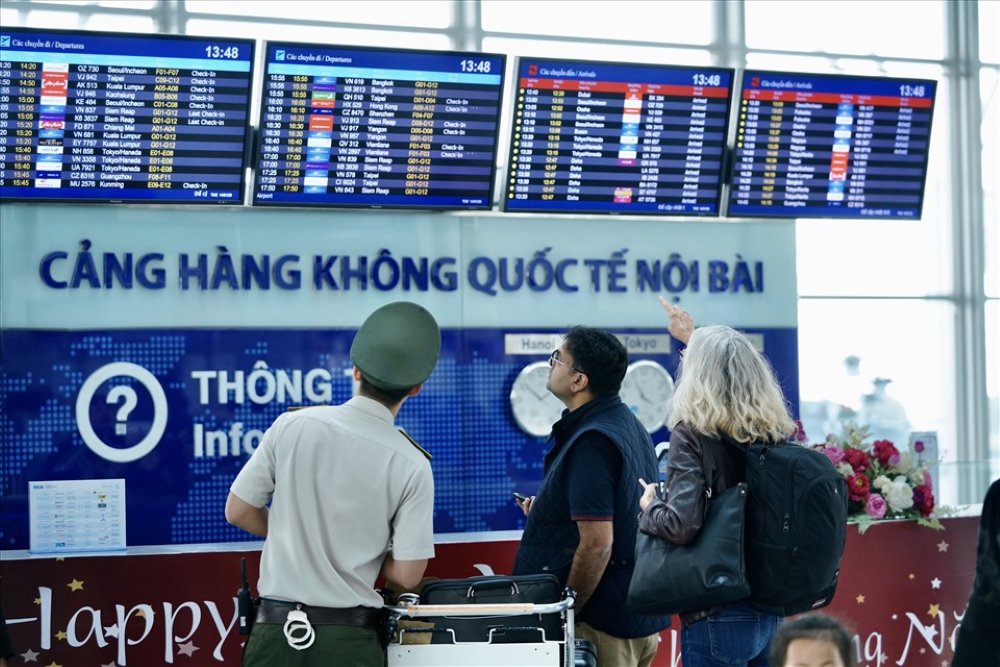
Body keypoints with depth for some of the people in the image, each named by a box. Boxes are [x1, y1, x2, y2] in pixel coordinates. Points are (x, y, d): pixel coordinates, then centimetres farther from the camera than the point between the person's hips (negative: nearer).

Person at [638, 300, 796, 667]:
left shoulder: (693, 432, -13)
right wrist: (696, 339, 40)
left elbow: (682, 525, -22)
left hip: (716, 614, -6)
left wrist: (649, 506, -2)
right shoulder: (774, 432, 6)